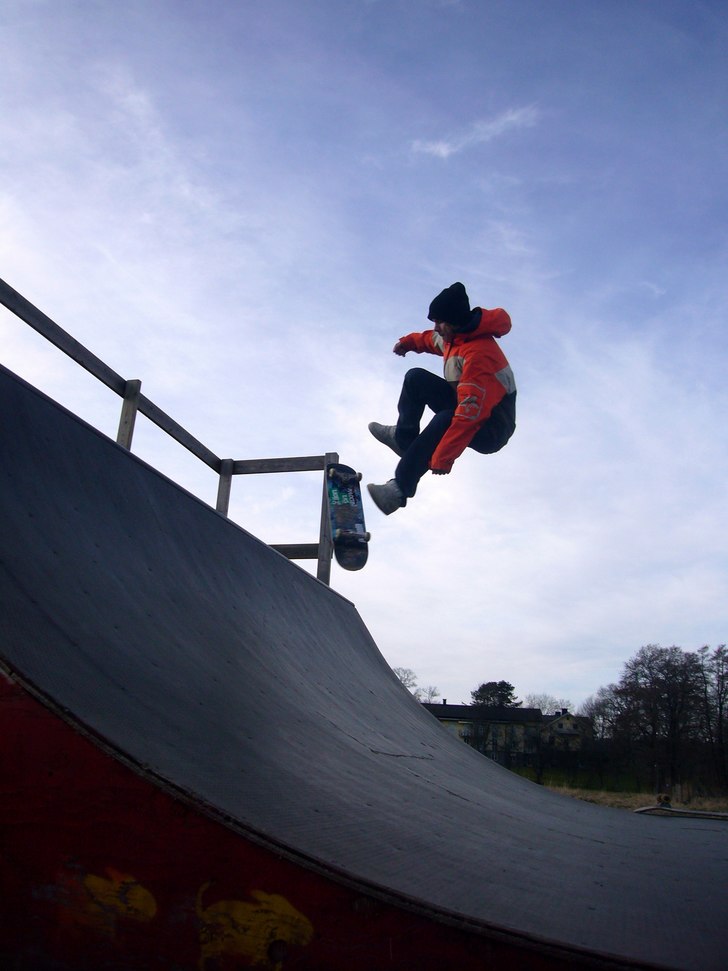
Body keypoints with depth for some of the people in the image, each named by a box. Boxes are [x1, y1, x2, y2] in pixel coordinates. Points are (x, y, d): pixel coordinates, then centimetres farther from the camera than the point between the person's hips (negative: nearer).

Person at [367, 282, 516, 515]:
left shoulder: (478, 355, -31)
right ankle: (403, 438, 7)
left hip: (490, 429, -9)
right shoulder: (456, 336, -3)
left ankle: (400, 488, -33)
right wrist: (410, 342, 12)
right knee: (416, 378, 3)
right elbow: (434, 340, 26)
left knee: (445, 420, -39)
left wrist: (442, 458, -37)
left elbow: (469, 417, -37)